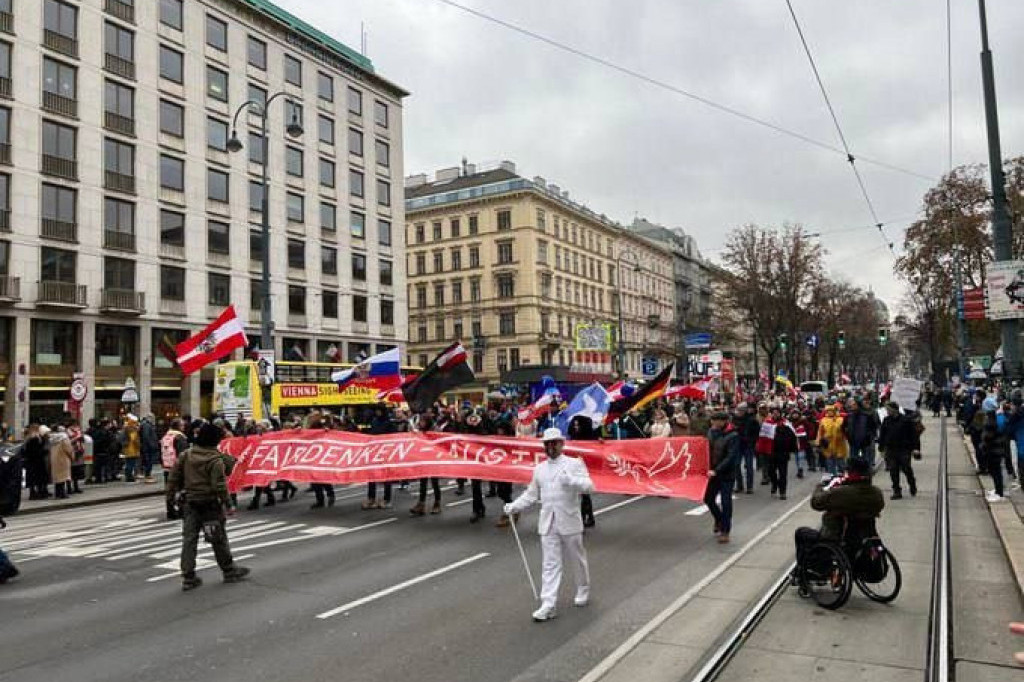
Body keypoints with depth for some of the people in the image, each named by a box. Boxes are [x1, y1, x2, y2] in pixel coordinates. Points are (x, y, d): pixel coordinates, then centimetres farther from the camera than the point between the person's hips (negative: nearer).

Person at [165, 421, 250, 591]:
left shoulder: (186, 455, 3)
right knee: (219, 538, 7)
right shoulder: (215, 460, -15)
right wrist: (226, 500, -8)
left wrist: (170, 494, 18)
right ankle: (229, 570, 20)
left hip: (191, 502, 5)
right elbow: (219, 484, -17)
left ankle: (188, 577, 8)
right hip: (210, 503, -5)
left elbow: (174, 477, 8)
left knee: (189, 538, 7)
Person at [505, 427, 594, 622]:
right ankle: (547, 606, -1)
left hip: (569, 521, -2)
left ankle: (583, 590, 38)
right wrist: (514, 506, 2)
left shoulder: (575, 464, -3)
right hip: (548, 523, 2)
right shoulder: (539, 469, 10)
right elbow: (531, 494, 14)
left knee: (577, 559, 14)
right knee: (550, 564, 0)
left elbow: (589, 486, -15)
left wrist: (571, 481, -31)